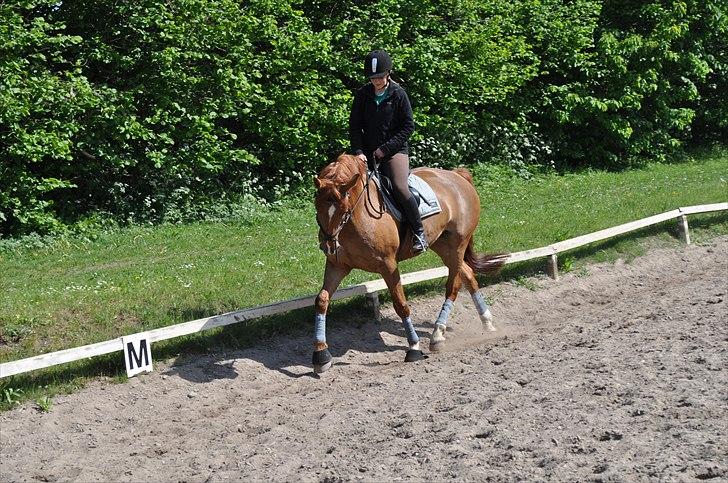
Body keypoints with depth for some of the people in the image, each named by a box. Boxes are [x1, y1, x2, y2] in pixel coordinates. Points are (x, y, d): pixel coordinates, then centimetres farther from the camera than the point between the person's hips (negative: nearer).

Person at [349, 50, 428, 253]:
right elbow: (355, 125, 4)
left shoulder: (398, 95, -4)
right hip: (368, 151, 5)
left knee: (400, 188, -25)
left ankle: (419, 232, -15)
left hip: (395, 150, -4)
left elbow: (408, 126, -5)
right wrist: (358, 151, -11)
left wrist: (385, 148, -12)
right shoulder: (362, 95, 4)